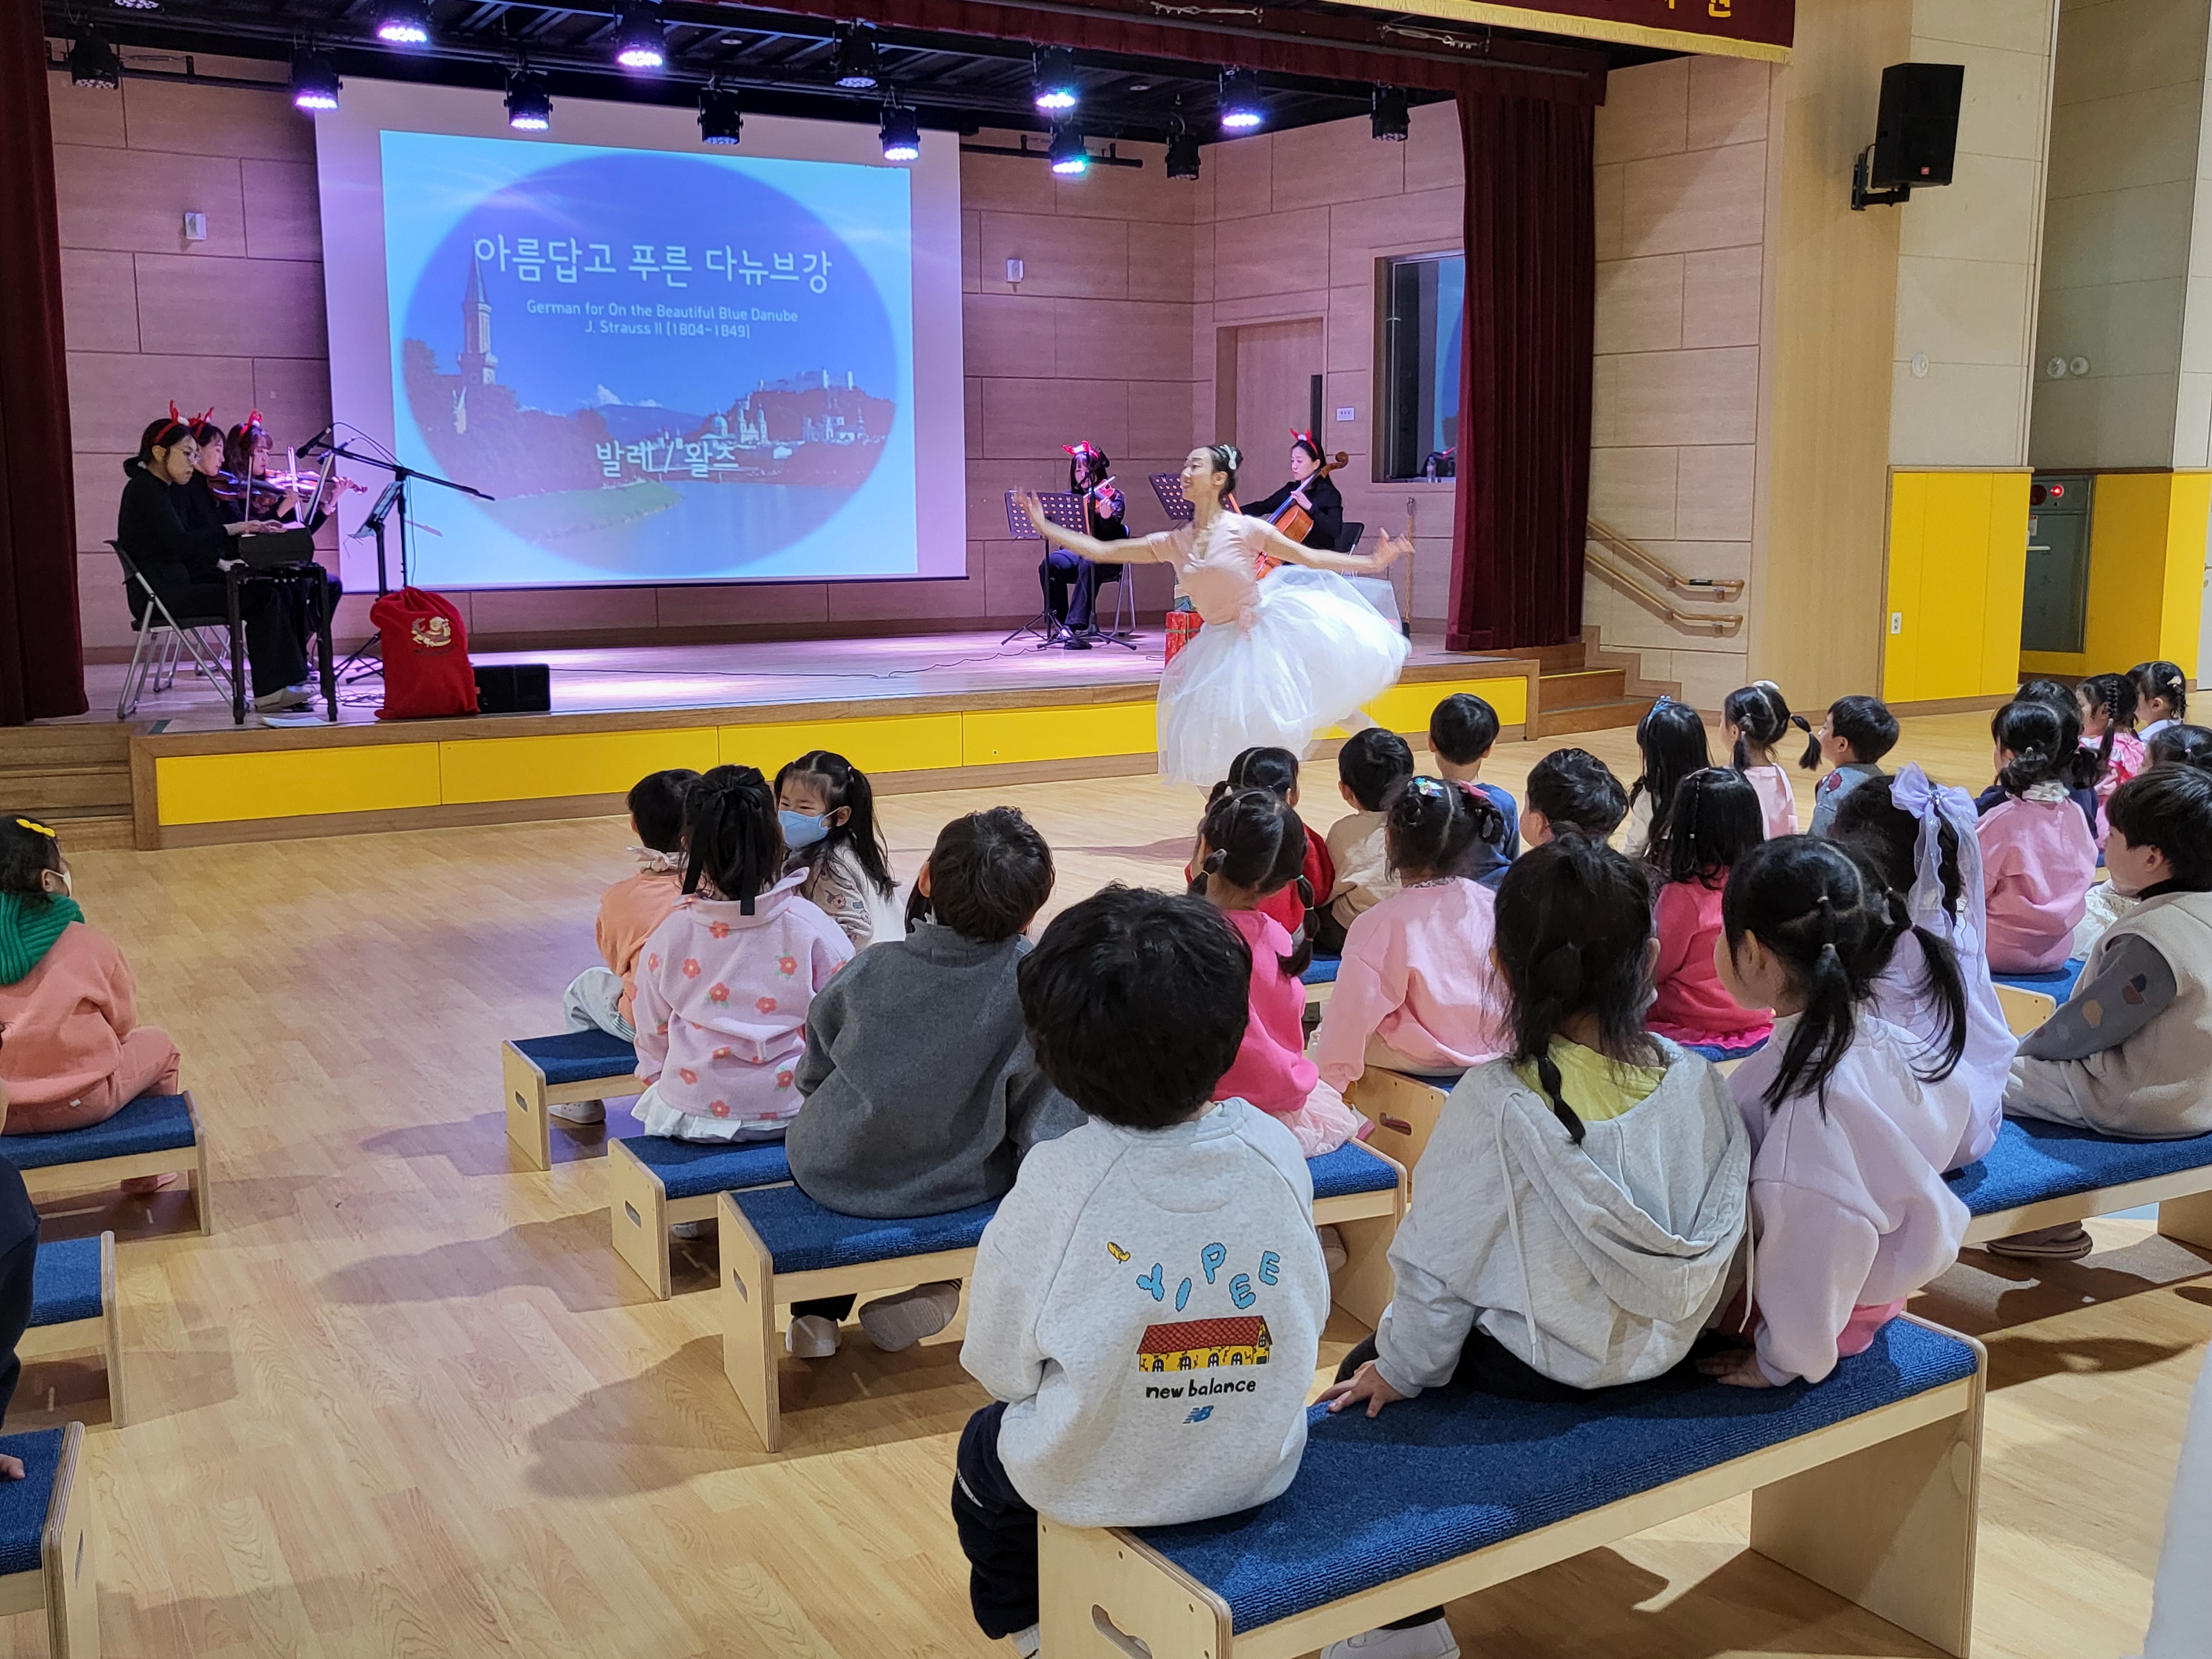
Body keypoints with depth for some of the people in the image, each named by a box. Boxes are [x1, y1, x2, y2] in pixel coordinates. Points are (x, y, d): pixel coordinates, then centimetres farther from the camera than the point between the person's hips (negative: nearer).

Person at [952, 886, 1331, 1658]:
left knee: (985, 1445, 30)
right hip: (1261, 1470, 4)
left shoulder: (1055, 1182, -27)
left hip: (1101, 1485, -3)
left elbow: (999, 1365, -14)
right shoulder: (1276, 1152, -17)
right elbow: (1307, 1318, -3)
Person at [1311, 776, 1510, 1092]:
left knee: (1321, 1036, 14)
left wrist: (1332, 1075, -3)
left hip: (1423, 1059, -6)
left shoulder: (1380, 925, -23)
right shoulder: (1491, 905, -8)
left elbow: (1355, 1011, -18)